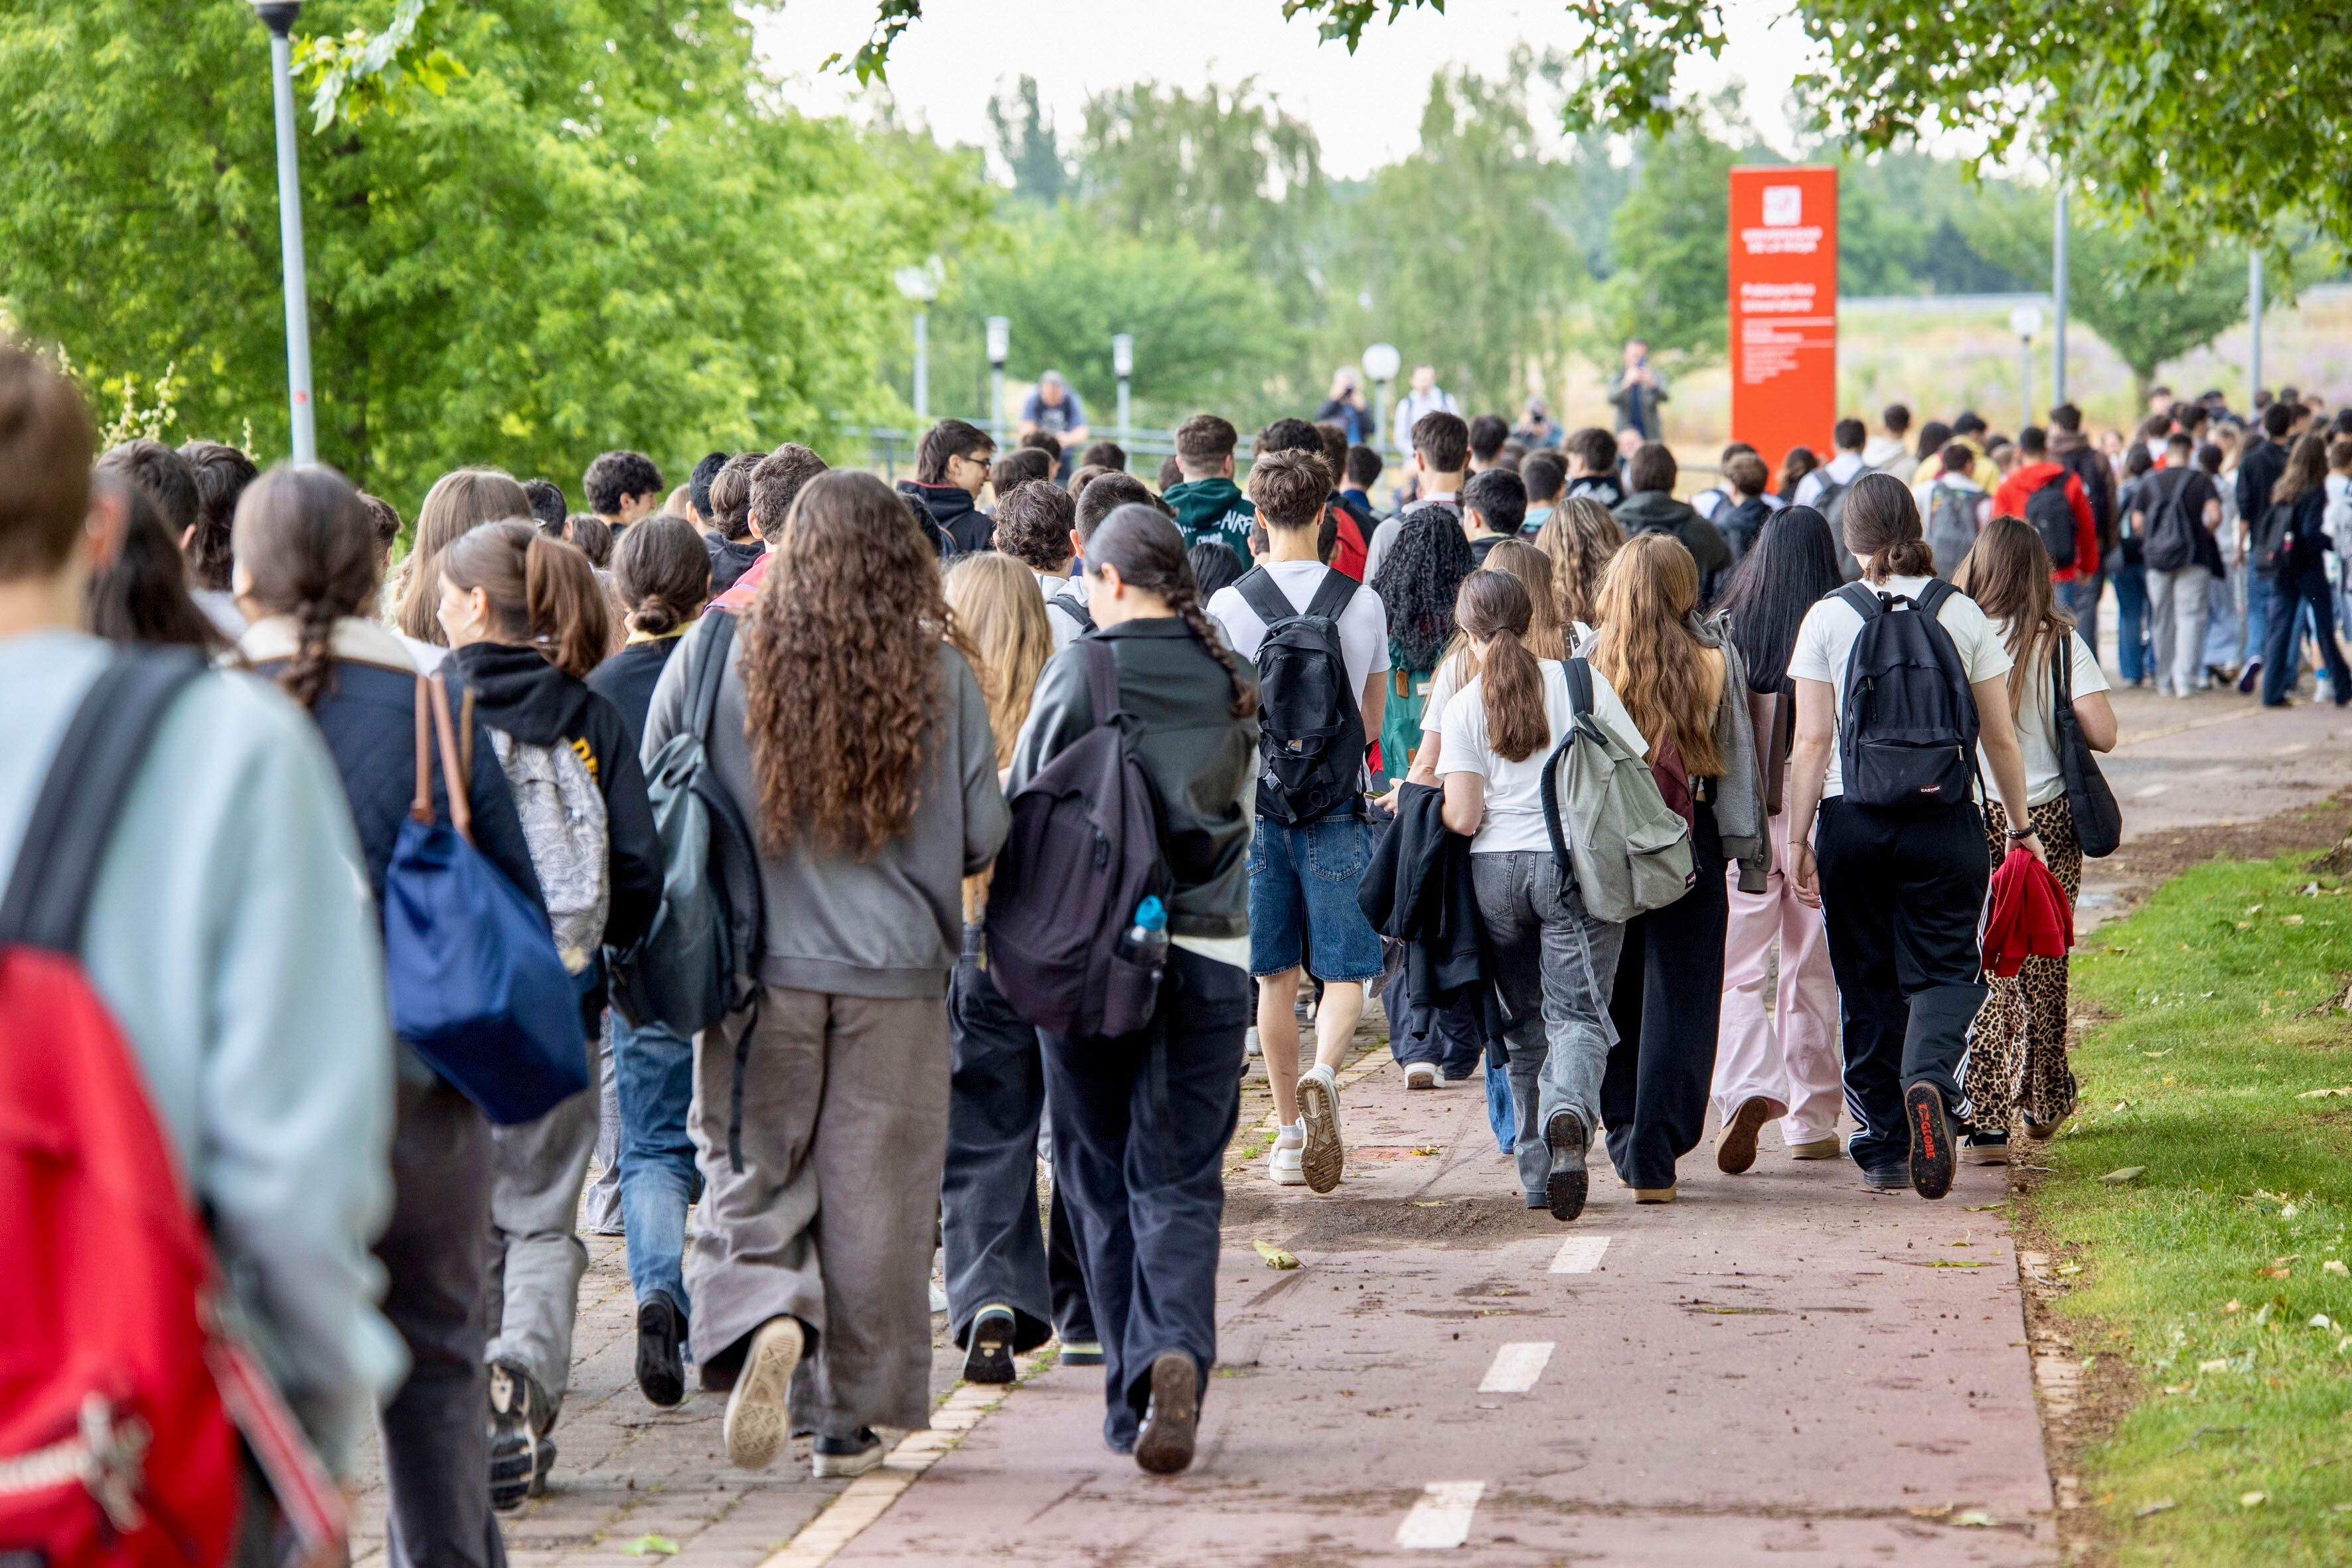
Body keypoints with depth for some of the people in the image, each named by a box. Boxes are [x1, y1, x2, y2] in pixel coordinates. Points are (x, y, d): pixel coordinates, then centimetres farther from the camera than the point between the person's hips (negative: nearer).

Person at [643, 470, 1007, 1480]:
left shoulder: (714, 660, -4)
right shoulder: (942, 675, -4)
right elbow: (984, 835, 1)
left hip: (756, 969, 0)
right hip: (897, 976, 0)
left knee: (752, 1179, 9)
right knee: (875, 1194, 8)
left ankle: (763, 1321, -20)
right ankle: (850, 1421, 13)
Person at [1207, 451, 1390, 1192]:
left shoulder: (1230, 605, -5)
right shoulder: (1362, 603, 0)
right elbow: (1373, 720, 10)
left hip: (1257, 805, 0)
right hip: (1338, 809, 0)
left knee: (1276, 978, 10)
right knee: (1344, 971, 3)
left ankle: (1290, 1132, 15)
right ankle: (1322, 1073, -25)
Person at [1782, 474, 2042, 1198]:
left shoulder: (1828, 617, -2)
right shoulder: (1962, 614, 1)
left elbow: (1812, 741, -4)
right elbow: (2000, 738, 4)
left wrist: (1798, 839, 1)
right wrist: (2022, 825, 14)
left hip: (1853, 819, 0)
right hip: (1944, 819, 0)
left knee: (1868, 983, 10)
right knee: (1942, 969, 4)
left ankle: (1884, 1150, 14)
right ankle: (1929, 1078, -28)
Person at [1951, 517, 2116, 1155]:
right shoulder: (2059, 643, -7)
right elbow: (2103, 734, -11)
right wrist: (2053, 721, 9)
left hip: (1968, 820, 0)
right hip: (2046, 820, 0)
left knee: (1981, 965, 2)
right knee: (2042, 967, 16)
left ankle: (1983, 1120, -8)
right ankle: (2043, 1103, 30)